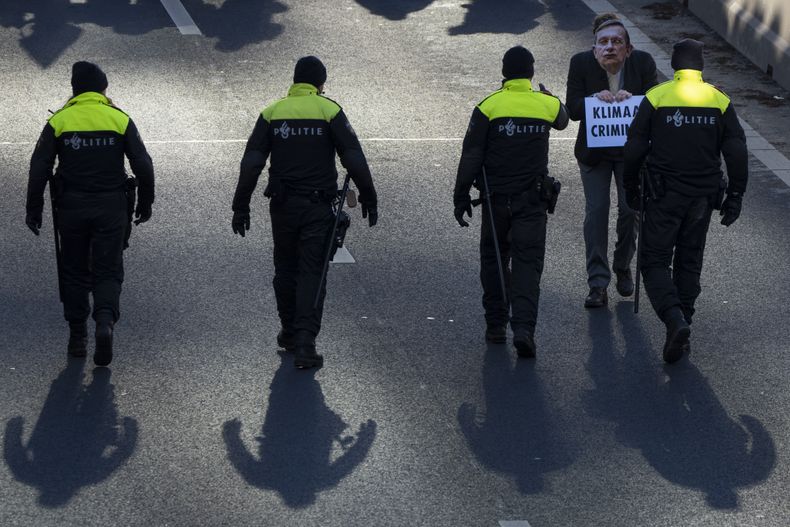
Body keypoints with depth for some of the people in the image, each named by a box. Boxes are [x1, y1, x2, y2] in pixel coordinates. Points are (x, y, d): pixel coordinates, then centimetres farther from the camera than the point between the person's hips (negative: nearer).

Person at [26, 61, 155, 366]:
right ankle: (105, 321, -19)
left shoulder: (59, 121, -2)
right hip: (111, 209, 0)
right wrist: (145, 203, 10)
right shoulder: (120, 120, -2)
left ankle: (77, 337, 14)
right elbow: (143, 165, -2)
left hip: (71, 208, 0)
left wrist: (34, 209, 2)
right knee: (108, 271, 6)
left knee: (74, 271, 14)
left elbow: (39, 168, -4)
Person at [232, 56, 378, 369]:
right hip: (318, 206, -2)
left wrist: (241, 207, 3)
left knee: (285, 269, 19)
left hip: (282, 205, 2)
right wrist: (368, 199, 2)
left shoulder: (272, 113, 4)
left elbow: (251, 164, 0)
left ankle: (290, 332, 31)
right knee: (312, 273, -1)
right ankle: (304, 344, -10)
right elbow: (354, 160, -7)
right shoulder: (329, 110, -3)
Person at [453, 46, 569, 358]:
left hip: (495, 197, 0)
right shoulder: (548, 104, -1)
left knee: (494, 259, 15)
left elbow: (471, 156, -7)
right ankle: (523, 327, -18)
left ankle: (496, 326, 19)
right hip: (533, 199, 0)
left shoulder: (488, 106, -7)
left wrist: (461, 196, -1)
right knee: (527, 263, -2)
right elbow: (562, 120, 25)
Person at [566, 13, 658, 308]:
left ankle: (623, 268, 28)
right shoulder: (581, 63, -14)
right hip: (594, 151, -1)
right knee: (596, 211, -6)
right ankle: (598, 285, -6)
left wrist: (631, 99, -31)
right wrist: (596, 98, -33)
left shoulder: (643, 63, -13)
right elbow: (572, 109, -14)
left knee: (631, 209, 2)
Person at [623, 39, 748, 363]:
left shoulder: (656, 97, -6)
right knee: (689, 262, 16)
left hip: (664, 195, -3)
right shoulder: (719, 100, 1)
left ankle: (675, 321, -22)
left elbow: (635, 148, -4)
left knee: (655, 263, 1)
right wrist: (735, 196, 6)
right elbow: (737, 153, -1)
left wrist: (630, 188, 9)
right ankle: (682, 330, 17)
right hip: (702, 197, 3)